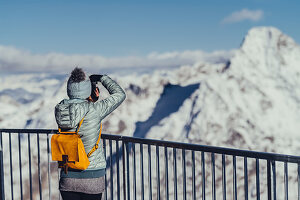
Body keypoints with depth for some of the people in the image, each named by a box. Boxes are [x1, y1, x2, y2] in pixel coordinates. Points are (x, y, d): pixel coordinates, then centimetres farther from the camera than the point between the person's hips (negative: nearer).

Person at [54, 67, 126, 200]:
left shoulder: (60, 111, -5)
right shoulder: (94, 110, -17)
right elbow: (120, 94, -2)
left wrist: (92, 100, 9)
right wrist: (102, 78, 10)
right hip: (92, 178, -4)